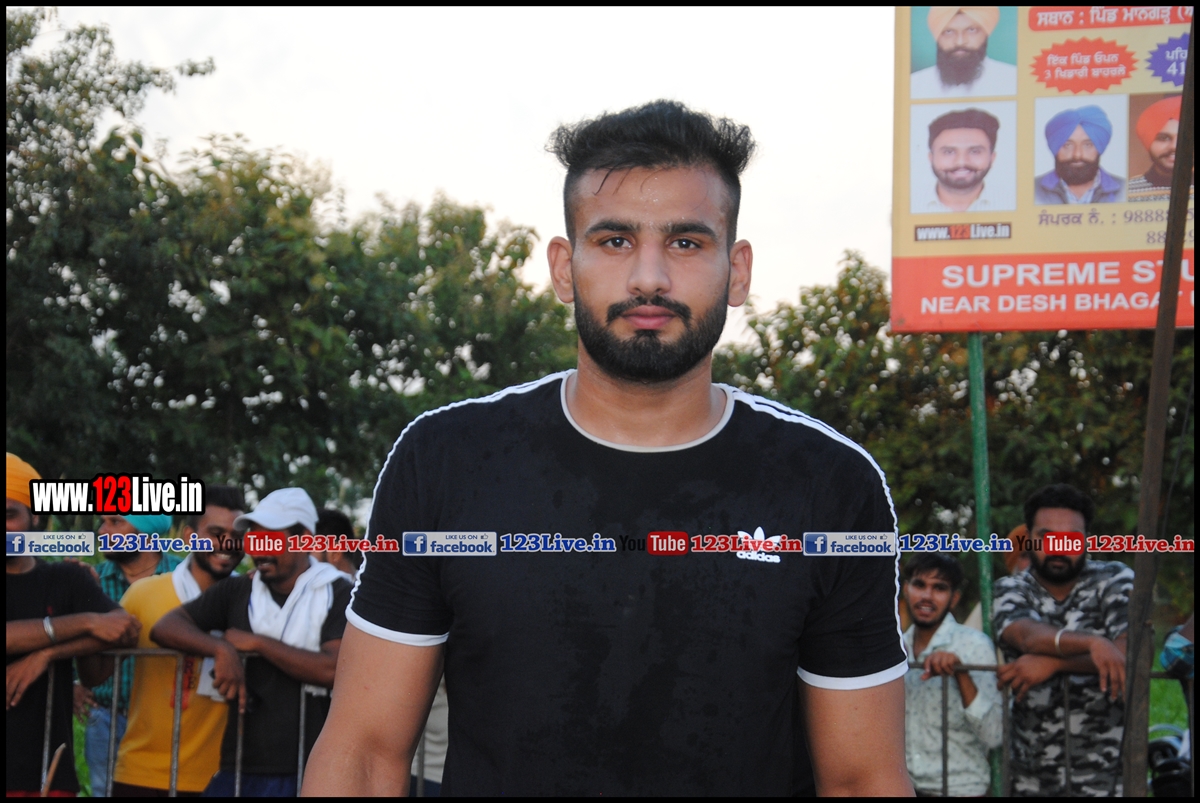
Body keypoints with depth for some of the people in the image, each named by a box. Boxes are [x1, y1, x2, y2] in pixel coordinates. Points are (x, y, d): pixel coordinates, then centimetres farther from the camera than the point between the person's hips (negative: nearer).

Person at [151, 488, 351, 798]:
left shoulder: (338, 594, 0)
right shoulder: (236, 592, 13)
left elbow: (332, 668, -14)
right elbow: (166, 626, 5)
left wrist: (257, 642, -9)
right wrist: (221, 649, -13)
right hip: (239, 772, 3)